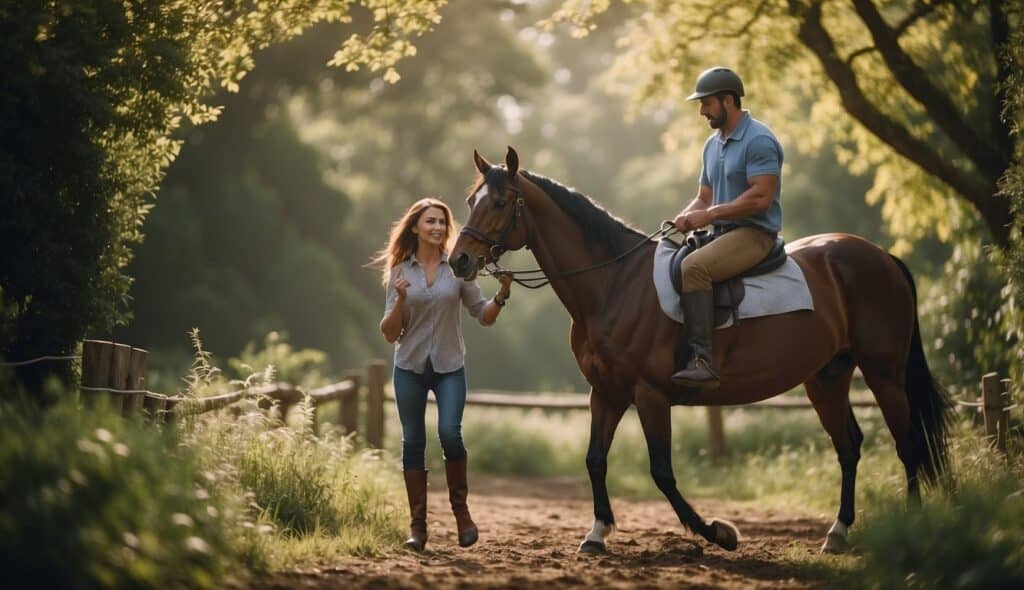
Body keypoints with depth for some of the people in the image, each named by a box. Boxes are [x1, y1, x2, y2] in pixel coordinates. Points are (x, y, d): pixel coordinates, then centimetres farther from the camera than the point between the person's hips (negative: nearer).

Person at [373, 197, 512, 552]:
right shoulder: (401, 272, 2)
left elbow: (484, 316, 6)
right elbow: (389, 333, 0)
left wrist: (502, 295, -13)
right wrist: (401, 300, -17)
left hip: (449, 367, -1)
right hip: (410, 367, 1)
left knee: (449, 433, -19)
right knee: (413, 442, 1)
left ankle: (461, 509, 0)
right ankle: (418, 526, 8)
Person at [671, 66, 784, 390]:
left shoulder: (759, 140, -12)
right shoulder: (713, 145, 17)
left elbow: (760, 197, -21)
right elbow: (704, 197, 22)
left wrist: (709, 214, -18)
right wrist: (687, 217, -2)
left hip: (754, 233, -10)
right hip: (721, 233, 10)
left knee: (693, 267, -32)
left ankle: (703, 360, -36)